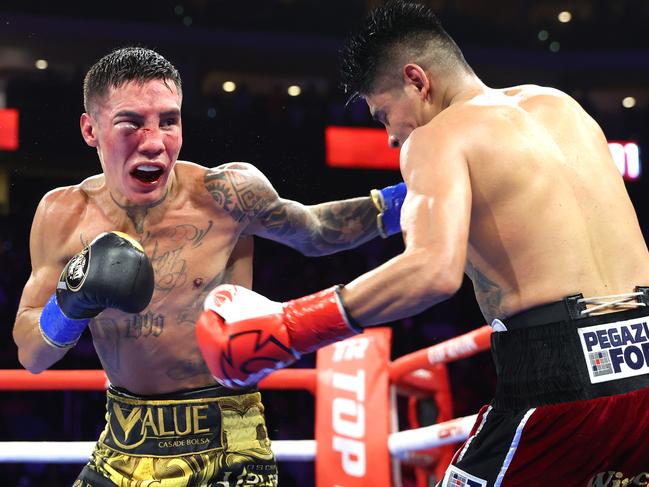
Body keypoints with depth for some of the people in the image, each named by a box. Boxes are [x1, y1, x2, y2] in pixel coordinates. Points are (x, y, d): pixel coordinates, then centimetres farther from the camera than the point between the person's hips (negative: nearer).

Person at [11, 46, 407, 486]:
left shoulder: (226, 195, -14)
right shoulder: (64, 216, -6)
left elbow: (313, 234, 7)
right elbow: (30, 356, -2)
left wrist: (399, 201, -4)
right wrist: (71, 301, -21)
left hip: (226, 450, -3)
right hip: (123, 449, 3)